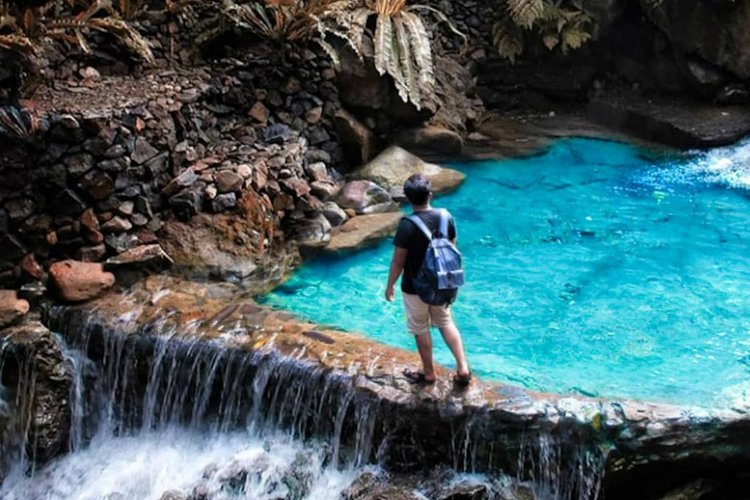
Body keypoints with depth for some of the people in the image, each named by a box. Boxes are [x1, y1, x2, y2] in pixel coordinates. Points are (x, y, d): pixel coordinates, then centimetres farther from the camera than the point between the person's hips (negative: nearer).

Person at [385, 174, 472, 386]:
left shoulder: (407, 226, -24)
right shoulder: (446, 217, -9)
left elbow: (398, 261, -18)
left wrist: (389, 286, -2)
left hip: (415, 287, -5)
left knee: (421, 330, 14)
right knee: (446, 323, 22)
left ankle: (429, 373, 29)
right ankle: (463, 369, 17)